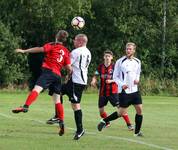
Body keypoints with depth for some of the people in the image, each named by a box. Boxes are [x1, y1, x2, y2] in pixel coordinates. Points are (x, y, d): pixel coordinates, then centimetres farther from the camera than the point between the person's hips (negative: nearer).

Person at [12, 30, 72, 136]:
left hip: (48, 71, -6)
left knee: (37, 89, -26)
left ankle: (26, 106, -51)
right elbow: (69, 68, 12)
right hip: (58, 75, 6)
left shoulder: (52, 46, 5)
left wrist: (24, 51, -10)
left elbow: (40, 49, -11)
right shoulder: (66, 51, 18)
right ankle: (61, 122, 11)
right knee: (57, 100, 13)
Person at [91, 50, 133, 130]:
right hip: (103, 92, 4)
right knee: (101, 110, 6)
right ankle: (107, 123, 31)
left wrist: (111, 81, -22)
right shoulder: (100, 67, 4)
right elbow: (95, 76, 11)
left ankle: (129, 124, -9)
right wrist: (93, 81, -11)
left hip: (112, 91, -4)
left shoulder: (114, 67, -6)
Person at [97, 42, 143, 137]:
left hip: (134, 90, 5)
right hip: (124, 90, -5)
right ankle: (104, 121, 13)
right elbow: (115, 77, -2)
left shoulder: (137, 62, 9)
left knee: (139, 109, -4)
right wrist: (122, 84, -19)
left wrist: (137, 79, 3)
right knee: (121, 113, -5)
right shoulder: (120, 62, -6)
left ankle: (137, 132, 7)